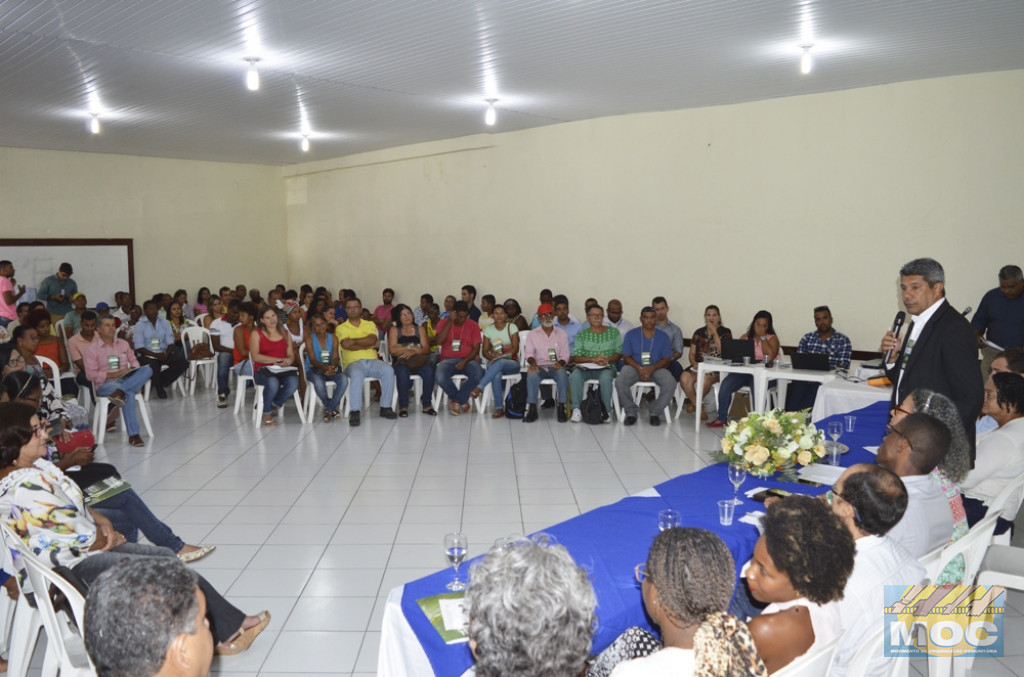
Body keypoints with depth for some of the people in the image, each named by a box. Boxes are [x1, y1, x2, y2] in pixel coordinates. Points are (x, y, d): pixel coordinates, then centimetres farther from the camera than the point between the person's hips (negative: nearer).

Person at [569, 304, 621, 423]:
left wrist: (607, 360, -13)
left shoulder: (613, 332, 12)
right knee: (574, 376, -31)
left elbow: (619, 353, 7)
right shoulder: (582, 335, 11)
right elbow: (575, 357, 0)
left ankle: (607, 411, -21)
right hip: (586, 367, 1)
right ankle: (576, 409, -23)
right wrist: (594, 359, -16)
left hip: (606, 368, -1)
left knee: (605, 378, -36)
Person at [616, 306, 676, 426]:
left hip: (656, 368, 1)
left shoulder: (663, 336, 10)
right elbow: (626, 357, 1)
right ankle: (631, 411, -9)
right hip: (634, 367, -1)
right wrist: (640, 368, -19)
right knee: (620, 382, -32)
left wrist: (651, 369, -18)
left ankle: (655, 412, -7)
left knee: (670, 383, -30)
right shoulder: (631, 334, 8)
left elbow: (666, 359, 2)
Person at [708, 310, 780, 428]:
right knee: (726, 384, -25)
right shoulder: (745, 337, 19)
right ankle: (721, 418, -16)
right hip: (744, 370, 3)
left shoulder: (772, 339, 8)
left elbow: (770, 356, -10)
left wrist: (762, 337, -5)